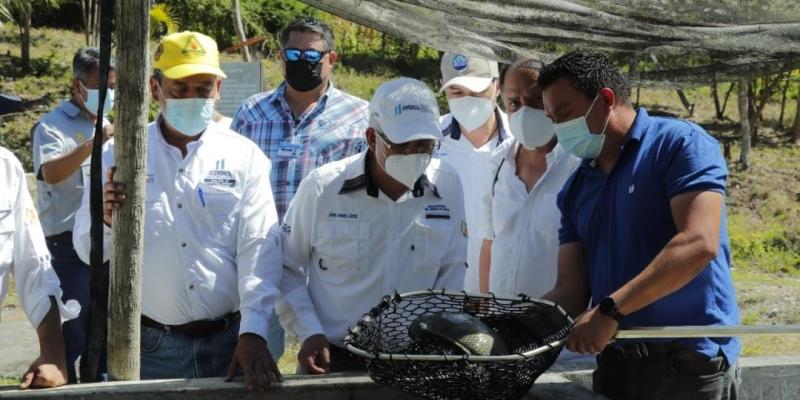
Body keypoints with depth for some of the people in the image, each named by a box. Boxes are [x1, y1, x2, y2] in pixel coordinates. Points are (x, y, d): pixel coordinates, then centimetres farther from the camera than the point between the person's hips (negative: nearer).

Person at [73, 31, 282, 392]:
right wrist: (108, 220, -22)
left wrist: (253, 333, -17)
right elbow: (88, 249, 0)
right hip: (151, 345, 0)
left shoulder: (244, 157, 0)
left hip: (230, 340, 0)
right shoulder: (119, 155, 1)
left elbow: (259, 250, -6)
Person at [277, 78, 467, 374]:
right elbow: (286, 268, 0)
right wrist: (309, 333, -9)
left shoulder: (448, 187, -5)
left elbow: (452, 274, 3)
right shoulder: (322, 188, -10)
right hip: (331, 360, -1)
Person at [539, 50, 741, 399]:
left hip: (688, 361, -6)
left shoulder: (680, 144, -8)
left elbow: (699, 243, -21)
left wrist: (610, 310, -25)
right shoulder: (575, 189, 11)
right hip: (614, 361, 6)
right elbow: (570, 290, 7)